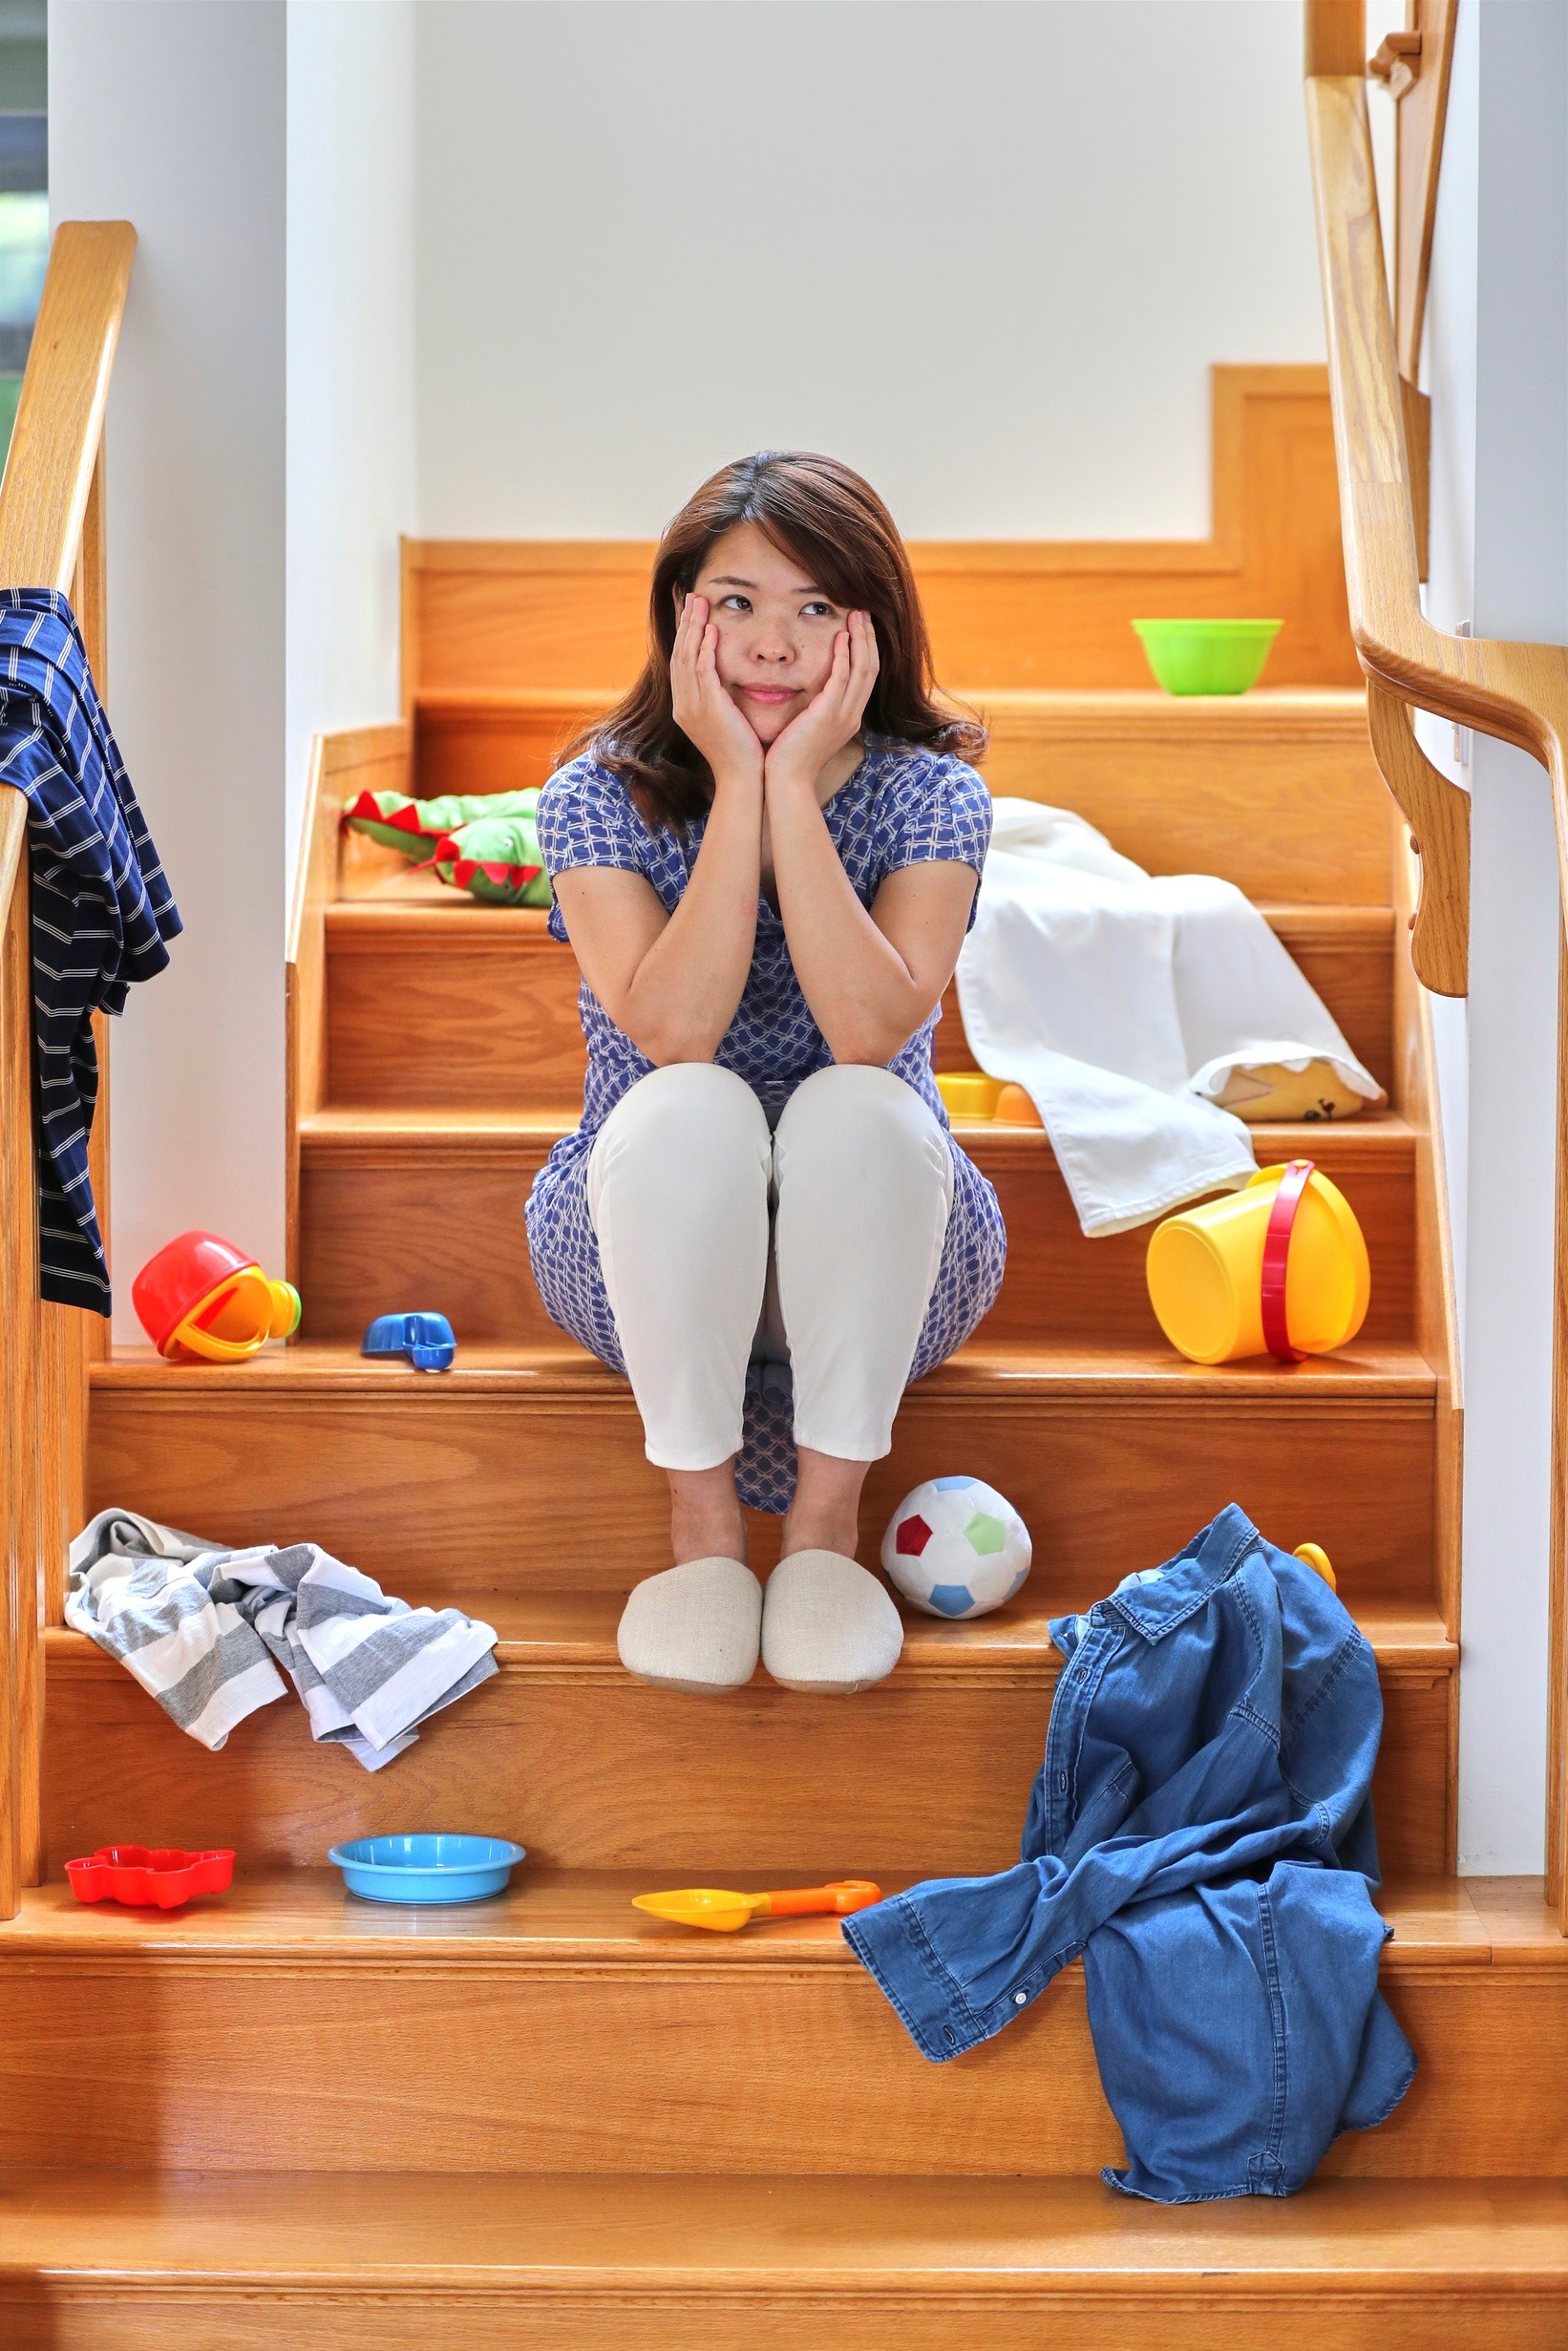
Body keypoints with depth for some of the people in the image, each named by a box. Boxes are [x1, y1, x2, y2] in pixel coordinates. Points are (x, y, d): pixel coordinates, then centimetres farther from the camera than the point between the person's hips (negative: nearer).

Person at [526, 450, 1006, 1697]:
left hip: (872, 1261, 0)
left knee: (857, 1107, -33)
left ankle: (828, 1516, -21)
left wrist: (795, 784, -25)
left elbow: (871, 1028, -26)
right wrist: (736, 781, -25)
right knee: (686, 1110, -33)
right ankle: (702, 1517, -21)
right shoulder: (600, 793, -8)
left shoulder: (931, 794, -8)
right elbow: (674, 1032, -24)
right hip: (652, 1258, 0)